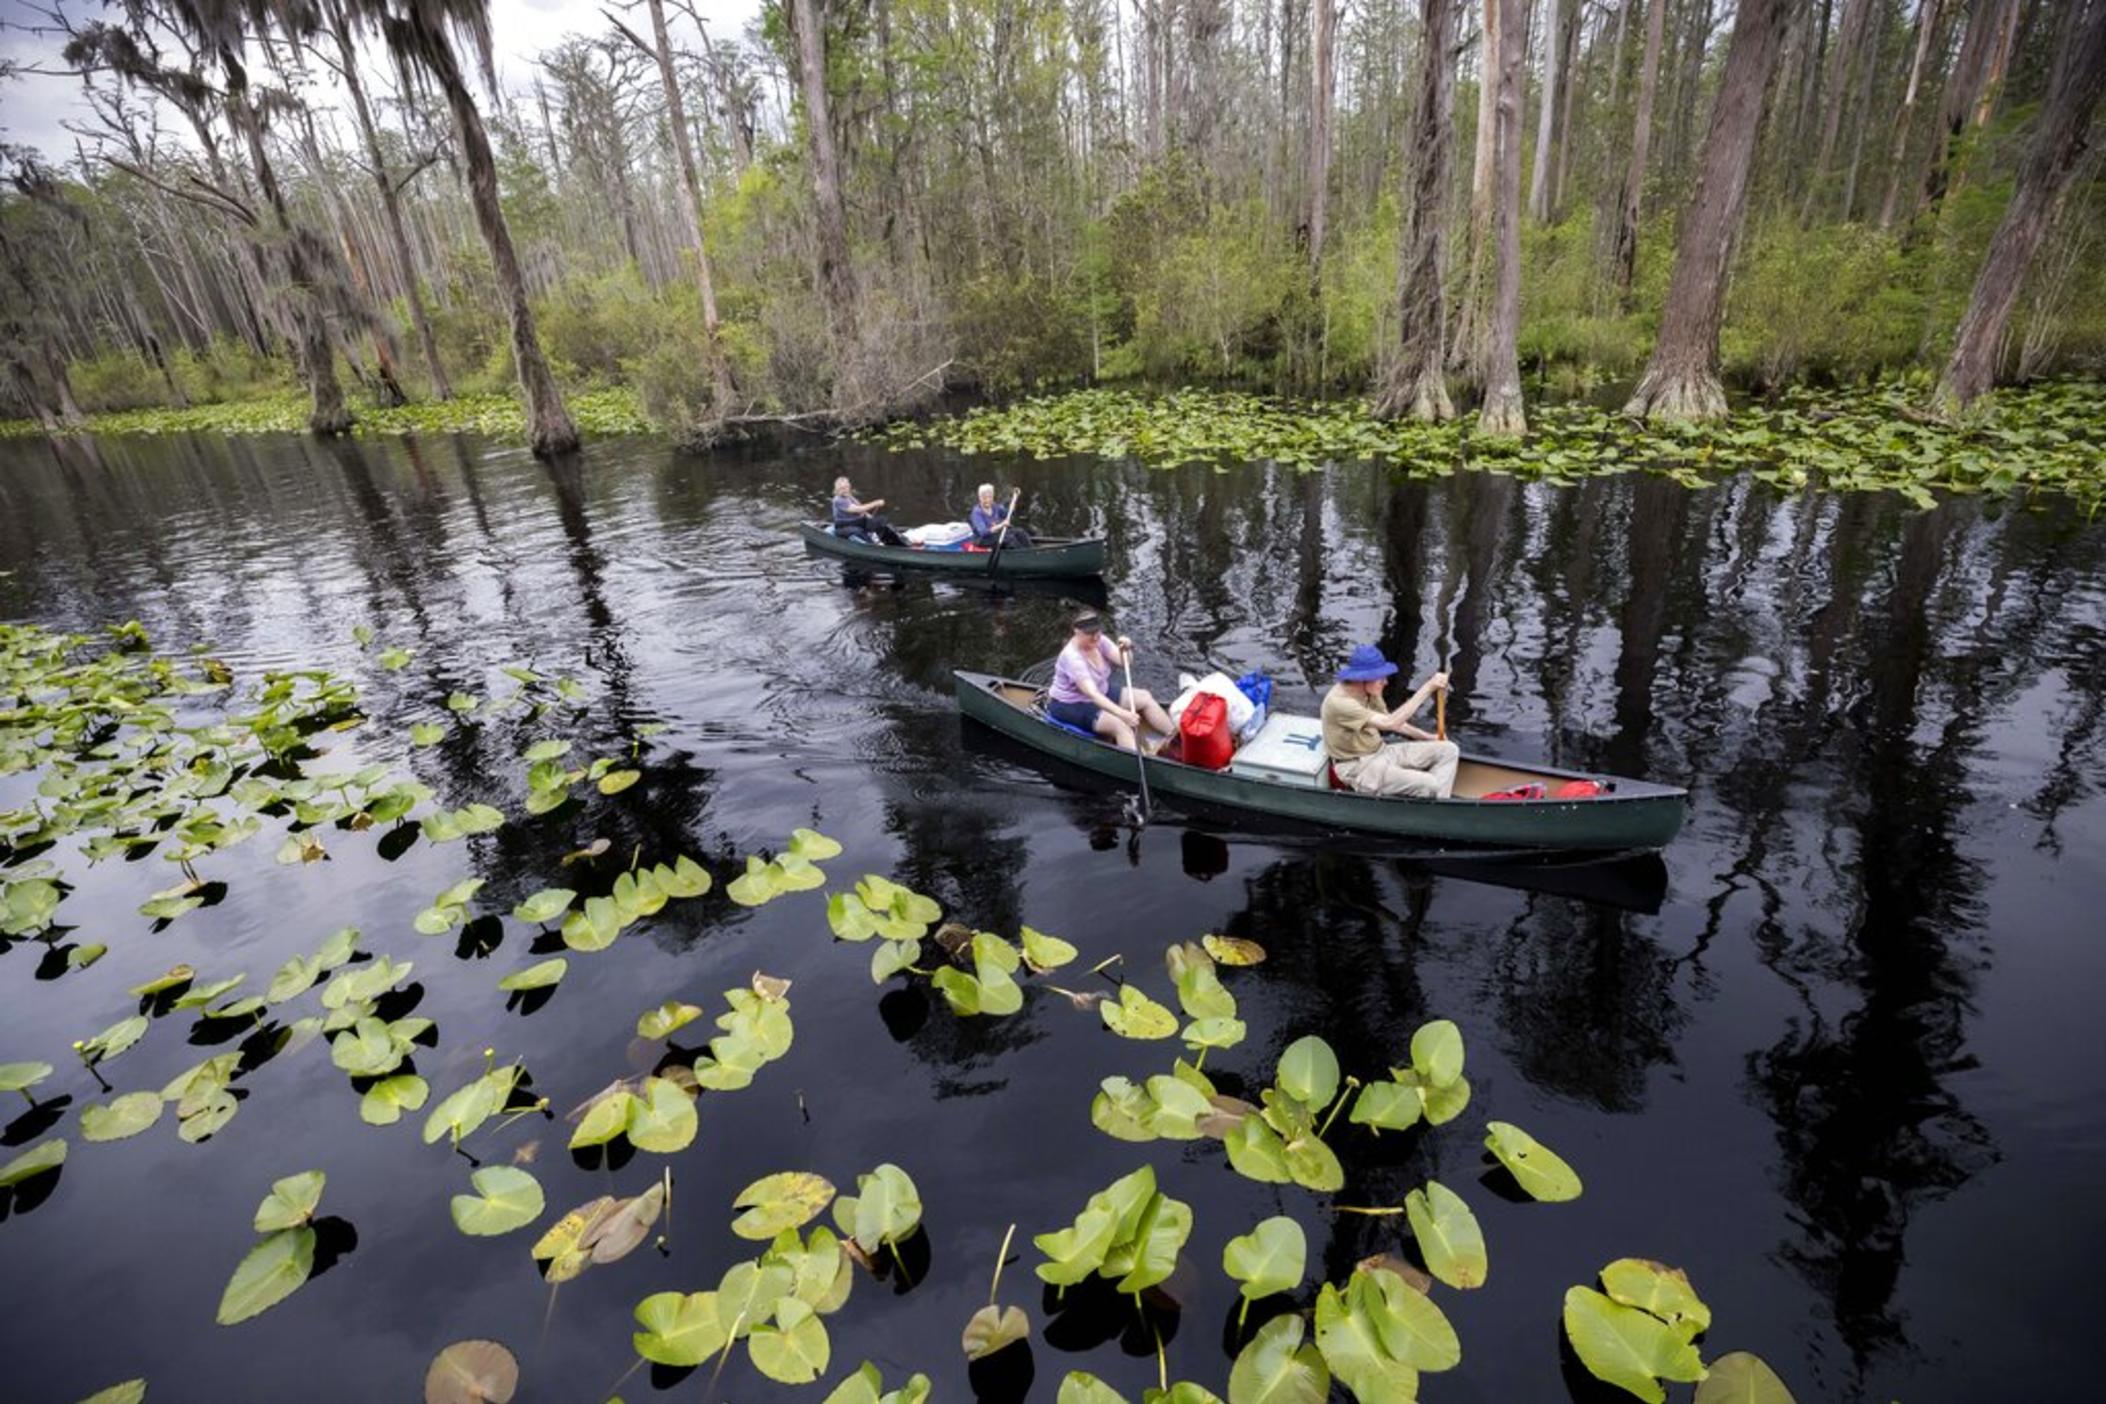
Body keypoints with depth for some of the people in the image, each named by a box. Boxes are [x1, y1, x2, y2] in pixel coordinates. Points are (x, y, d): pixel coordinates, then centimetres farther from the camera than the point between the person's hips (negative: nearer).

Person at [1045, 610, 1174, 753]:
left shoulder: (1098, 641, -6)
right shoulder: (1072, 657, -30)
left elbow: (1123, 662, -11)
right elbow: (1091, 694, -39)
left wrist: (1125, 650, -35)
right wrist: (1122, 713, -48)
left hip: (1101, 694, 9)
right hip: (1070, 707, -9)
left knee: (1145, 698, -1)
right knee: (1120, 725, -29)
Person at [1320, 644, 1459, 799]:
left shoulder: (1370, 692, 0)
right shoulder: (1338, 701, -28)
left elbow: (1389, 721, 17)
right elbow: (1389, 723, -34)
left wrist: (1428, 737, 11)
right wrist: (1428, 687, -32)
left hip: (1381, 751, 9)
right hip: (1360, 768, -9)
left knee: (1448, 750, 1)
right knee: (1431, 785, -23)